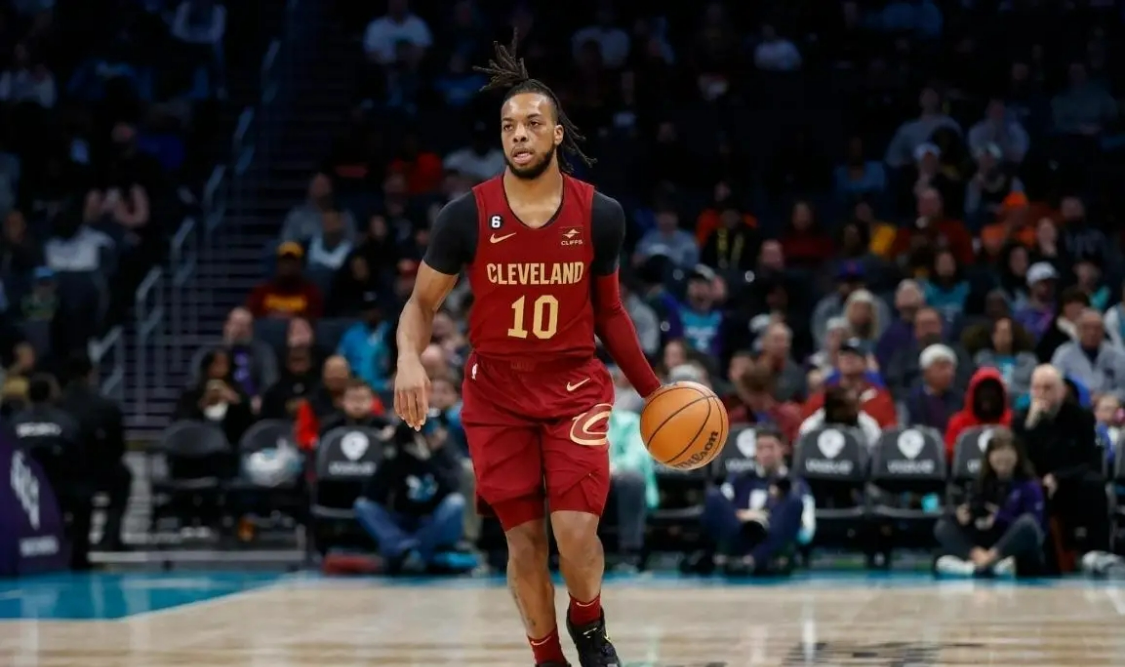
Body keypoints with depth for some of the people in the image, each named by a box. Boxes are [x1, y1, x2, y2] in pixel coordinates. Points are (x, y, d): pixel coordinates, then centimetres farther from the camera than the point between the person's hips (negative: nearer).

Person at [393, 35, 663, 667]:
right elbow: (423, 303, 0)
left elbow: (609, 311, 8)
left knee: (577, 532, -13)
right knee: (524, 539, 3)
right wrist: (410, 358, -21)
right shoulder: (466, 216, -9)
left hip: (576, 388, 0)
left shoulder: (600, 214, -6)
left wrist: (654, 390, 8)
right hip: (497, 394, 0)